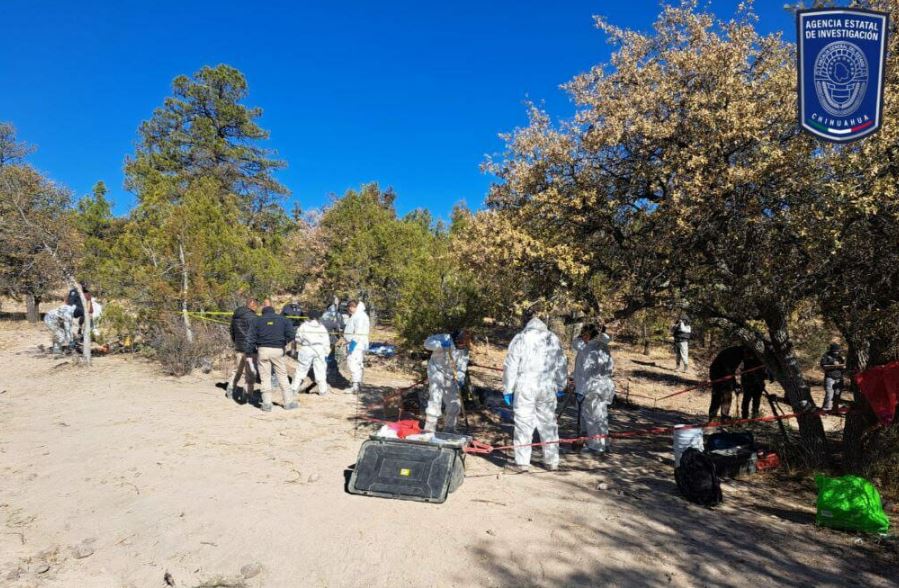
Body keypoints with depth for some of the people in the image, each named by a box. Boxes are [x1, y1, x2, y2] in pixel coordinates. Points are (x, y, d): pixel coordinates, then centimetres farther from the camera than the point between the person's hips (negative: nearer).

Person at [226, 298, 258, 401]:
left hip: (238, 347, 8)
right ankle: (248, 395, 4)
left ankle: (230, 391, 26)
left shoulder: (235, 316, 10)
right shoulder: (251, 317, -15)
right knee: (250, 372, 1)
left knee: (238, 369, 22)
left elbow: (232, 333, 18)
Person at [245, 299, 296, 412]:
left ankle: (267, 403, 5)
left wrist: (248, 351, 3)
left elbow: (251, 337, -1)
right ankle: (289, 402, 9)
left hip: (263, 350, 0)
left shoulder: (257, 320, 5)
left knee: (265, 378, 5)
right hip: (278, 351, 1)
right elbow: (290, 335, -2)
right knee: (282, 377, 8)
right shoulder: (282, 319, 6)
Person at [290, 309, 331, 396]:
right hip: (319, 350, 2)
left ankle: (294, 388, 10)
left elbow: (298, 339, 5)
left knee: (301, 369, 7)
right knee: (320, 370, 5)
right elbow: (326, 341, 8)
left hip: (306, 350, -1)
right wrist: (326, 352, 14)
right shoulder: (322, 328, 7)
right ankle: (322, 390, 8)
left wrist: (298, 349, 19)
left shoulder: (303, 326, 0)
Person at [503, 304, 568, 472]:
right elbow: (561, 365, 12)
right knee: (548, 423, 12)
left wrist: (508, 390, 2)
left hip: (525, 389, -3)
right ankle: (552, 461, 19)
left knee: (524, 424, 2)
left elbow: (510, 366, -5)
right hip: (547, 388, 3)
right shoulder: (553, 338, 6)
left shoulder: (520, 338, -5)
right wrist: (560, 386, 21)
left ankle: (522, 462, 5)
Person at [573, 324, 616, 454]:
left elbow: (585, 371, -17)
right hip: (605, 385, 8)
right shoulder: (603, 348, 9)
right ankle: (604, 444, 23)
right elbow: (611, 367, 12)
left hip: (591, 388, -8)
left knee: (591, 416, 2)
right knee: (601, 415, 15)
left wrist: (581, 391, -14)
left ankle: (595, 445, 8)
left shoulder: (588, 349, -15)